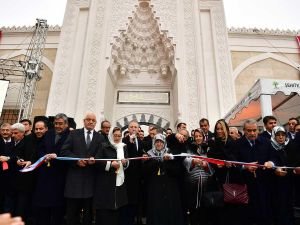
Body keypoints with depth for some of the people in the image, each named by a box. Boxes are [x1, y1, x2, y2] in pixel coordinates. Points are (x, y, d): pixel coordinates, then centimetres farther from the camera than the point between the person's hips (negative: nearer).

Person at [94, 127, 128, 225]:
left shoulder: (124, 147, 12)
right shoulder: (104, 146, -3)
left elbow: (127, 164, 15)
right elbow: (97, 161, -9)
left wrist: (125, 162, -7)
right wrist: (110, 164, -18)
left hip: (120, 182, 4)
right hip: (106, 183, -4)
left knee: (117, 209, 7)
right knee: (104, 212, 0)